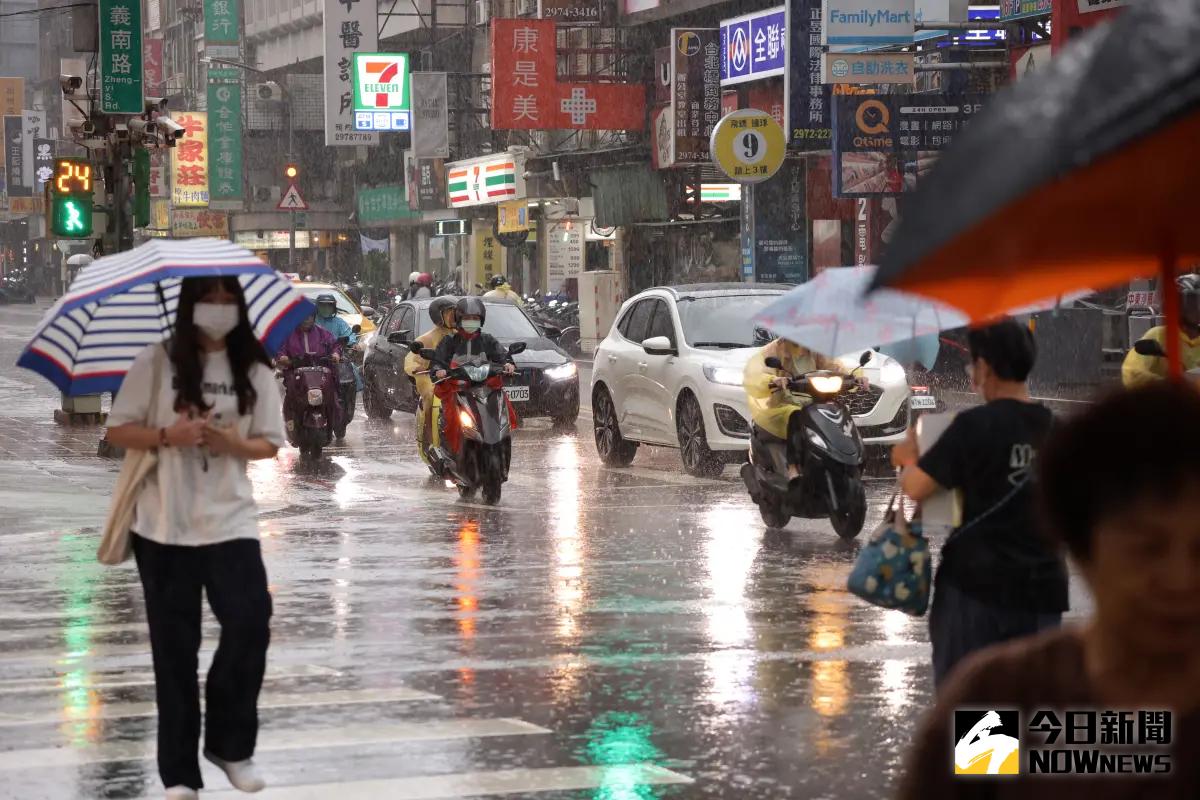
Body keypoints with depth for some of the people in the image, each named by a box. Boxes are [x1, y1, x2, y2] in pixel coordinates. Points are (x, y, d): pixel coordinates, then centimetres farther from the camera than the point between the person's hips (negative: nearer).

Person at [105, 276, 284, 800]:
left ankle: (230, 744, 10)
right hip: (163, 525, -1)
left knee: (251, 623, -12)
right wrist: (169, 435, -19)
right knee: (175, 646, 3)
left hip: (231, 520, 1)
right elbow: (117, 431, -2)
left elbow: (269, 444, 6)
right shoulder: (157, 363, -3)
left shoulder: (255, 371, 2)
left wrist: (232, 444, -15)